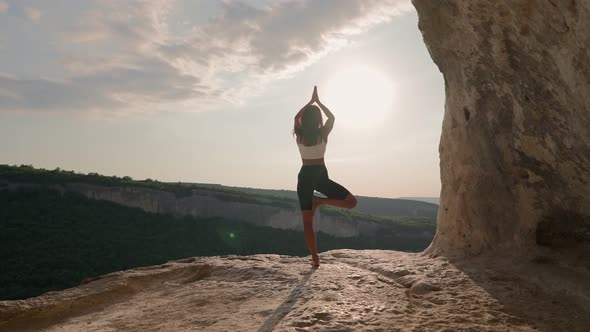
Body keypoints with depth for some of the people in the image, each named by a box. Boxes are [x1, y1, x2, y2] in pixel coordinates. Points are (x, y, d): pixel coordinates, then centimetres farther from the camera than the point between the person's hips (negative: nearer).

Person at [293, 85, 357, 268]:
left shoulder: (299, 134, -1)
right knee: (351, 202, 7)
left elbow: (296, 117, 19)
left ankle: (315, 258, 4)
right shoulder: (323, 133, -5)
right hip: (320, 175, -2)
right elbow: (332, 117, 15)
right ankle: (319, 201, -8)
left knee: (307, 221, 6)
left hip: (305, 176, 2)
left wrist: (310, 101, 24)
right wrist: (318, 102, 21)